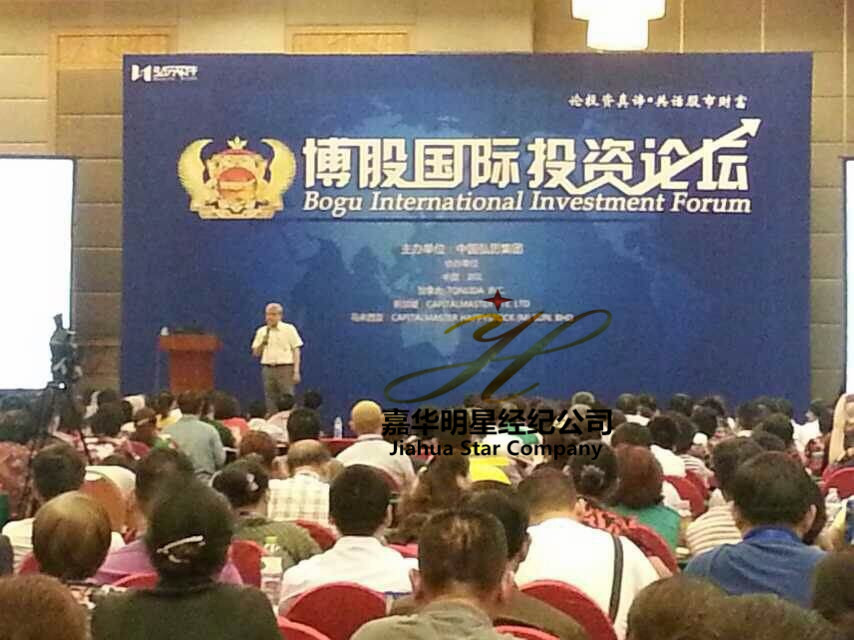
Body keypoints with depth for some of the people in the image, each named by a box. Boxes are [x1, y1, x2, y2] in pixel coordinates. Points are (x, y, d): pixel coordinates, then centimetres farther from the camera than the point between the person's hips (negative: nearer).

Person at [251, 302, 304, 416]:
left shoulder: (289, 329, 1)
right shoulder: (261, 331, 11)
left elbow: (296, 351, -1)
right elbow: (256, 354, 13)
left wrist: (296, 372, -8)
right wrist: (262, 343, -7)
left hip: (285, 368, -4)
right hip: (268, 369, 4)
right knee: (270, 402, 5)